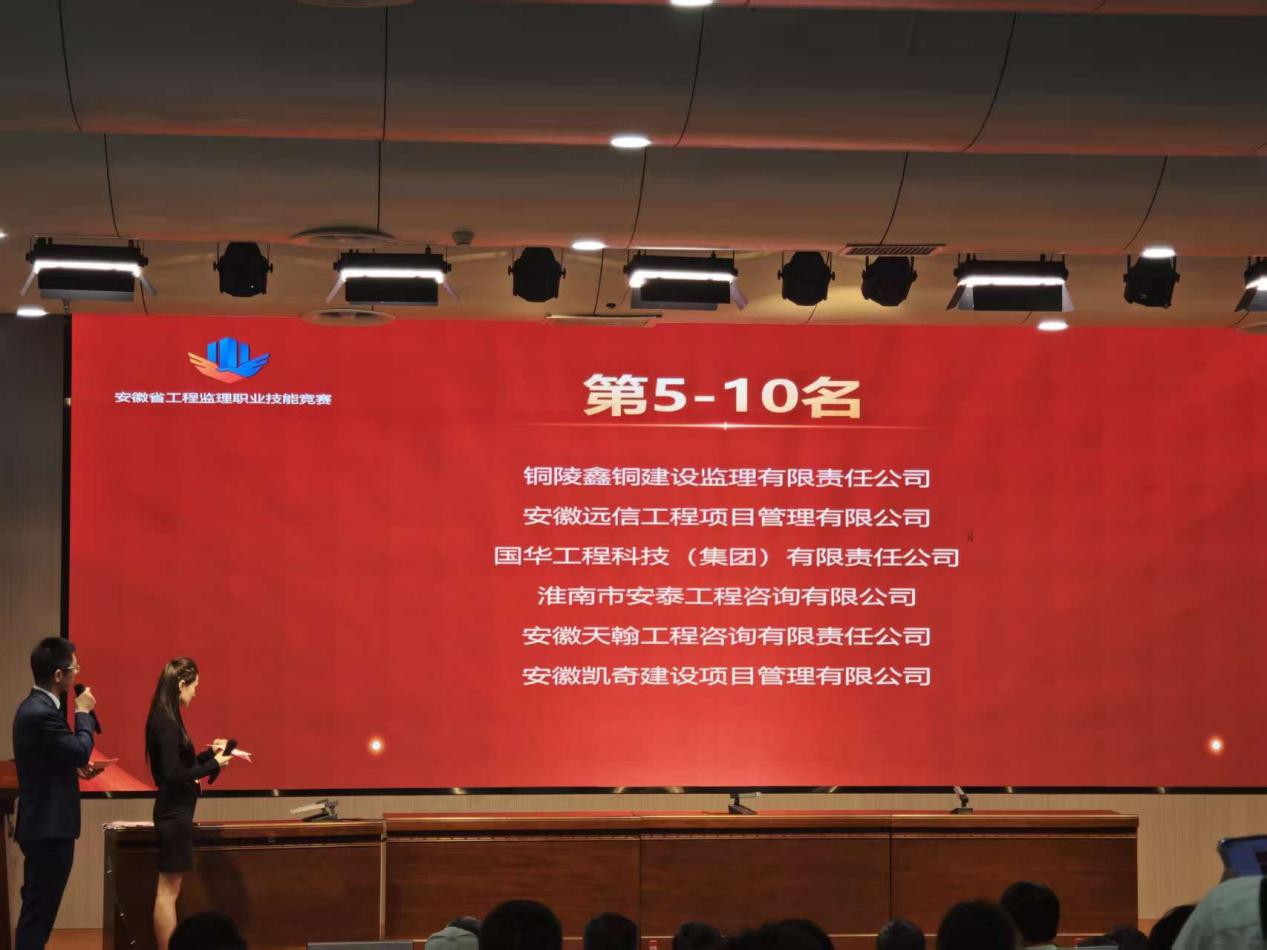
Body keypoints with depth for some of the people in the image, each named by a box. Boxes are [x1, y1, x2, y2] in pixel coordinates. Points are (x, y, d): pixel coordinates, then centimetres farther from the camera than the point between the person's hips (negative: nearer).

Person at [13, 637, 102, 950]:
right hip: (48, 827, -10)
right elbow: (81, 749, -21)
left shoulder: (35, 706, 12)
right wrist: (84, 713, -8)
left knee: (38, 907, 15)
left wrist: (76, 768, 8)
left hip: (44, 823, 10)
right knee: (39, 907, -5)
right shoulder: (41, 713, -21)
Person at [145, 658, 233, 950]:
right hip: (174, 813, -10)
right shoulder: (166, 724, -17)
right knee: (168, 890, -5)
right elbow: (173, 774, -21)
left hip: (175, 812, 10)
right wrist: (213, 765, -13)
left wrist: (211, 752, 14)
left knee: (169, 890, 11)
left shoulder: (165, 720, 10)